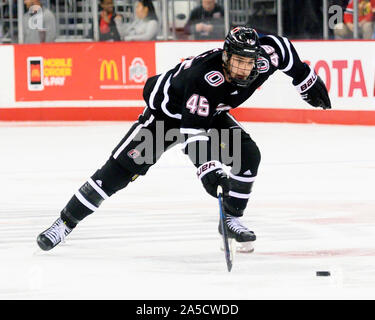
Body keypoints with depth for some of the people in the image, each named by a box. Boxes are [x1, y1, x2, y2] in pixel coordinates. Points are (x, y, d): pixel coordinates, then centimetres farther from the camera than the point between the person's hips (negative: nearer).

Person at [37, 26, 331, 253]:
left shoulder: (264, 57, -23)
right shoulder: (204, 76, -42)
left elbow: (282, 48, 1)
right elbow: (193, 130, -43)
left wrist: (307, 79, 8)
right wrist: (208, 169, -52)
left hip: (211, 113, 6)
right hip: (168, 111, -6)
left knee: (248, 155, -15)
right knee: (122, 166, -15)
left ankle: (231, 219, 3)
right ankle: (65, 222, -11)